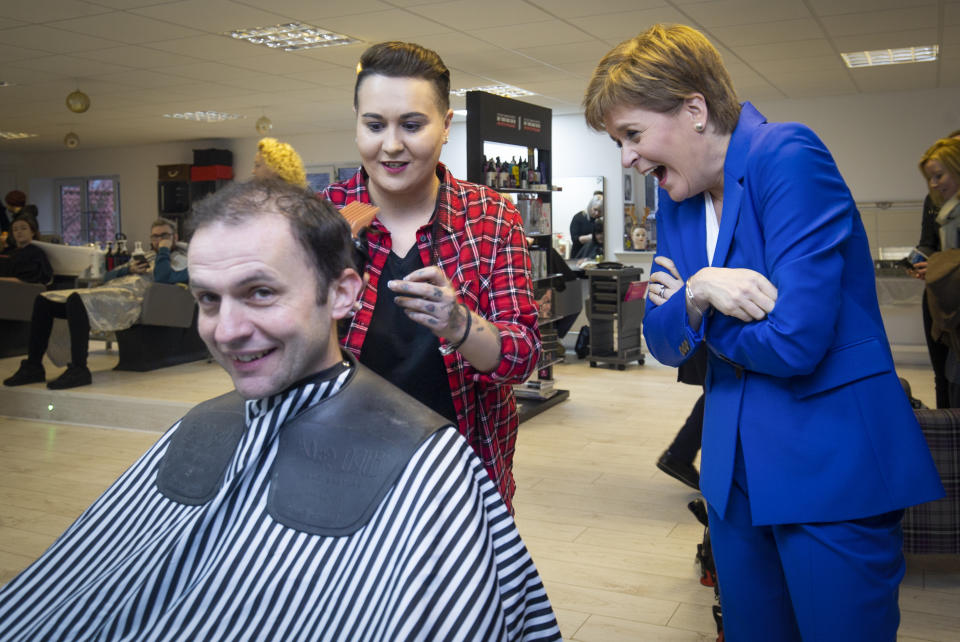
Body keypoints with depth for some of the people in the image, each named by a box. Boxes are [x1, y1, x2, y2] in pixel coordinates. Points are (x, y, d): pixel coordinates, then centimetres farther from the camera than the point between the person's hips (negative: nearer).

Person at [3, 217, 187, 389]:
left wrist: (164, 250, 1)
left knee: (76, 299, -35)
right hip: (108, 290, 9)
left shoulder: (179, 258, 12)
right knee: (43, 301, -1)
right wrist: (129, 269, 11)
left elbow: (162, 277, -13)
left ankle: (78, 370, -34)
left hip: (132, 297, -9)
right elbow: (107, 276, 29)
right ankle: (33, 366, -3)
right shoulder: (146, 256, 36)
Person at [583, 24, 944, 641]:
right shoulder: (677, 199, 6)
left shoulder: (788, 156, -17)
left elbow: (794, 340, -25)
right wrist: (697, 293, -17)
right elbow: (664, 343, 5)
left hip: (831, 468, -7)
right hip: (737, 470, 7)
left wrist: (695, 310, -7)